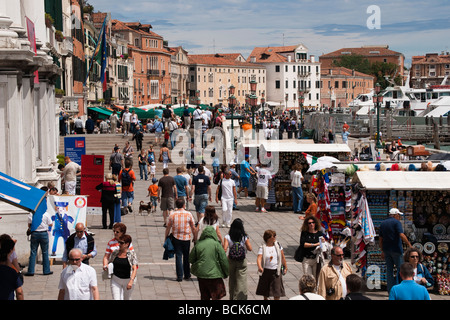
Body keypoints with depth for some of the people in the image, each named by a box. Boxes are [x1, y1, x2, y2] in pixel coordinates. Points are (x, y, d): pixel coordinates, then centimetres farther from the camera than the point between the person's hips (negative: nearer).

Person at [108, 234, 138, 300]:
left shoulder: (132, 254, -10)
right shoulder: (115, 253, 1)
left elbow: (134, 269, -15)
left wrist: (131, 281, -27)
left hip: (128, 280, -2)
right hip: (116, 280, 2)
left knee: (127, 298, 15)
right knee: (116, 298, -7)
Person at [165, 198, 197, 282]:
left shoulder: (172, 215, -6)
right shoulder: (189, 214, -5)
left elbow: (168, 228, -1)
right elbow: (193, 228, -1)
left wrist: (166, 237, 10)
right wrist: (195, 237, 11)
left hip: (176, 238, -1)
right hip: (186, 238, 1)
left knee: (178, 257, 3)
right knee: (186, 257, 14)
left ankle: (179, 276, 0)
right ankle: (187, 275, 22)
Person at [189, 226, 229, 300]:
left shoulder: (198, 245, -1)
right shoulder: (216, 244, -10)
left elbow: (191, 259, 7)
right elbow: (224, 260, -7)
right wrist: (226, 273, 6)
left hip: (201, 274, 4)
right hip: (214, 274, -4)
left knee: (204, 297, 15)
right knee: (216, 296, 6)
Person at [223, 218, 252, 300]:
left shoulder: (228, 237, -9)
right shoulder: (244, 237, -10)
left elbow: (225, 248, -16)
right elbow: (250, 248, -7)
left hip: (231, 260, 2)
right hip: (242, 262, -2)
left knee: (232, 280, 18)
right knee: (241, 281, 0)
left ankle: (232, 297, 30)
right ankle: (240, 297, -7)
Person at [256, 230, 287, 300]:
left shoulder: (277, 245, -1)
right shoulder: (262, 248, -9)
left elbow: (282, 257, 7)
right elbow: (259, 258, -21)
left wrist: (285, 267, 11)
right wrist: (259, 267, -39)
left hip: (276, 271, 0)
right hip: (266, 271, 0)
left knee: (277, 289, -6)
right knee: (264, 289, 16)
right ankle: (265, 298, 41)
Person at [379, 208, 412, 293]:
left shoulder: (383, 223, 13)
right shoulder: (396, 222, -6)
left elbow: (380, 239, 15)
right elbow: (401, 235, -18)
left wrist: (382, 251, 19)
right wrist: (409, 245, -14)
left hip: (386, 249, 6)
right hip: (396, 249, -6)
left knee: (389, 269, 6)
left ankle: (390, 290, 5)